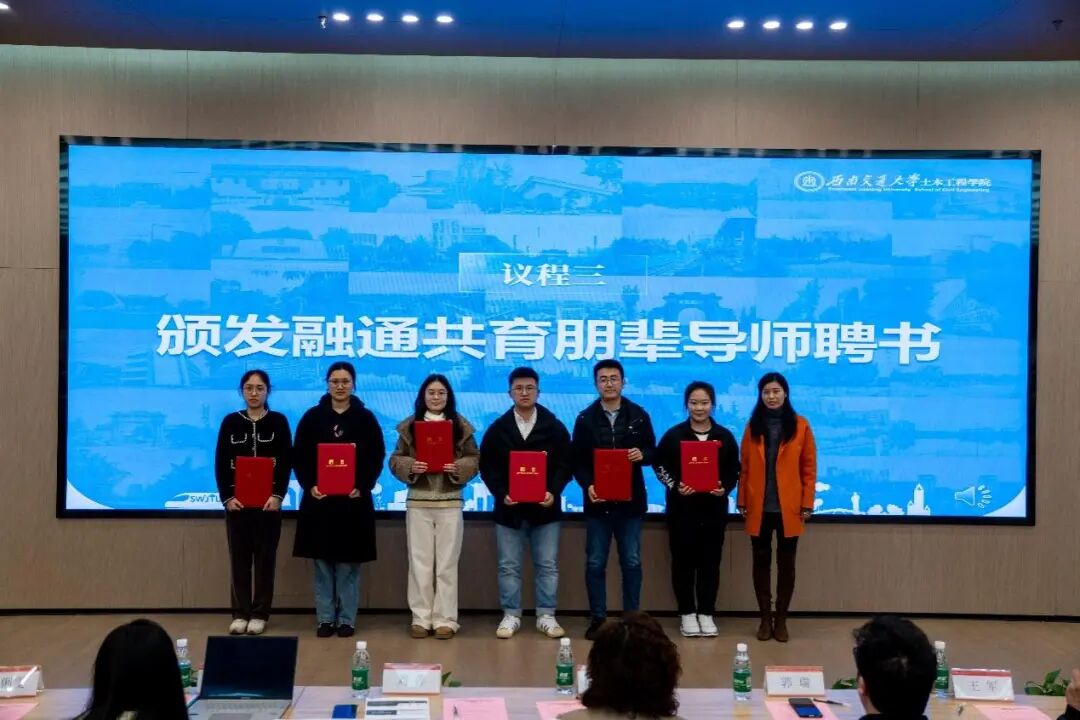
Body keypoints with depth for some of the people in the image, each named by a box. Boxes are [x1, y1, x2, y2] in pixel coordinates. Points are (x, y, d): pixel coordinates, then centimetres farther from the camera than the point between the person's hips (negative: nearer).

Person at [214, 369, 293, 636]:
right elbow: (220, 464, 3)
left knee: (265, 557, 3)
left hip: (268, 501, -1)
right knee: (239, 557, 3)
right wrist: (227, 497, -8)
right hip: (237, 500, 1)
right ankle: (240, 613, 10)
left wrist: (277, 496, -13)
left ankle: (260, 614, 10)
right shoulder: (231, 422, 5)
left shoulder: (278, 422, 2)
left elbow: (286, 463, -2)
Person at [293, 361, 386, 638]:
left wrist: (363, 487, -12)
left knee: (349, 564, 3)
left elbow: (377, 458, 1)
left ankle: (347, 619, 11)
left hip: (354, 500, -1)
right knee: (323, 563, 5)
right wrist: (309, 485, -10)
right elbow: (299, 456, 4)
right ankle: (325, 618, 13)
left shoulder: (365, 418, 3)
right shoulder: (312, 417, 5)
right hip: (319, 499, 1)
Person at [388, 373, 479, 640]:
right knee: (419, 562, 4)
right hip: (418, 501, 1)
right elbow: (395, 460, 4)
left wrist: (458, 467, -16)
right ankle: (421, 618, 12)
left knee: (447, 563, 2)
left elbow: (474, 460, 3)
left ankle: (445, 619, 8)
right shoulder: (408, 426, 5)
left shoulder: (462, 426, 4)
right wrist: (411, 466, -16)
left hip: (450, 502, -1)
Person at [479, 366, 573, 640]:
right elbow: (487, 467, 3)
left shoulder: (555, 427, 3)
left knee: (547, 565, 4)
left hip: (545, 508, 0)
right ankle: (511, 616, 14)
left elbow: (565, 464, 1)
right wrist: (501, 494, -12)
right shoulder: (498, 428, 4)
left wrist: (553, 491, -15)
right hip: (509, 508, 0)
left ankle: (546, 616, 13)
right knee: (509, 566, 5)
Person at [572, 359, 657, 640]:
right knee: (595, 563, 4)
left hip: (630, 501, 0)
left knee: (631, 562, 6)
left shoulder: (638, 415, 4)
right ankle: (598, 619, 14)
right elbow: (577, 461, 2)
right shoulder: (585, 418, 3)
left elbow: (653, 451, 7)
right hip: (598, 501, 0)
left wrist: (642, 454, -16)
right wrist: (587, 485, -15)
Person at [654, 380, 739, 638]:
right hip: (682, 508, -1)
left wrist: (725, 489, -10)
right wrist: (675, 486, -14)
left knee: (710, 561, 4)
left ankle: (706, 613, 13)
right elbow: (660, 465, 2)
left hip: (714, 509, 1)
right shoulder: (674, 435, 0)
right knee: (683, 561, 3)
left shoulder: (725, 436, 5)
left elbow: (734, 470, 8)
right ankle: (687, 613, 12)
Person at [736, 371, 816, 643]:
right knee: (761, 562, 7)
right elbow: (744, 467, 6)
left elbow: (809, 468, 0)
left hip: (788, 508, -1)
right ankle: (765, 618, 16)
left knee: (786, 564, 6)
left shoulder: (800, 426, -1)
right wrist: (742, 501, 1)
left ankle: (781, 620, 15)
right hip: (759, 508, 2)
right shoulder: (753, 426, 5)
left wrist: (807, 504, -4)